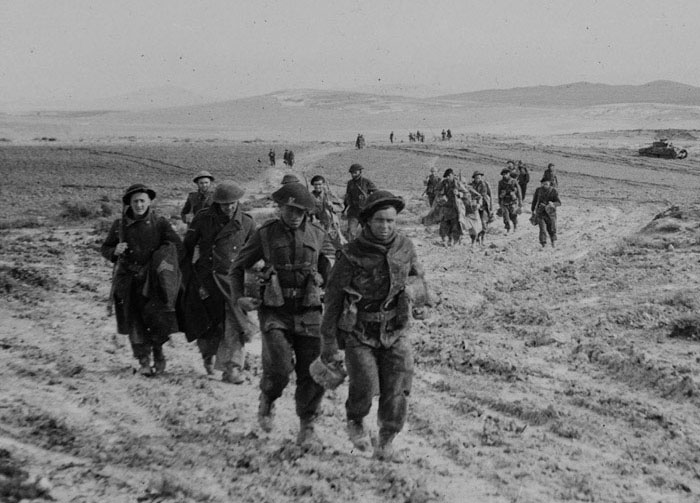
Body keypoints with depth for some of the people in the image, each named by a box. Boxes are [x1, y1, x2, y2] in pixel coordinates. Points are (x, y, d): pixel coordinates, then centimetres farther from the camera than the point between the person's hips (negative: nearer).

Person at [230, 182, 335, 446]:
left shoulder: (318, 234, 7)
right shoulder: (265, 234, 2)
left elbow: (329, 266, 23)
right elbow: (238, 267, 13)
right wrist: (239, 296, 2)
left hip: (308, 310, 2)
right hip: (275, 312, -2)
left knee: (312, 373, -1)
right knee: (279, 368, -18)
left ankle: (307, 426, 18)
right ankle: (267, 400, 16)